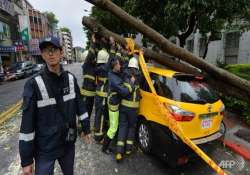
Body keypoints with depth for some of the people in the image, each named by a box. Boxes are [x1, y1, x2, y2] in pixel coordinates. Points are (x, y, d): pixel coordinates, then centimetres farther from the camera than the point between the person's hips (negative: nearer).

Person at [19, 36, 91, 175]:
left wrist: (86, 129, 8)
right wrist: (26, 160, -10)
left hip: (69, 143, 4)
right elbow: (27, 124, -14)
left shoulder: (71, 79, -6)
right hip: (45, 149, -3)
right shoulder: (34, 84, -17)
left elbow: (80, 106, 3)